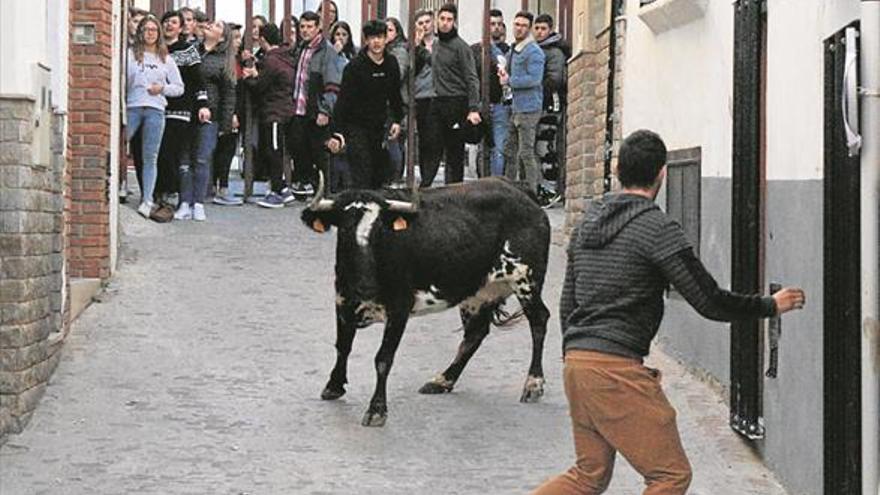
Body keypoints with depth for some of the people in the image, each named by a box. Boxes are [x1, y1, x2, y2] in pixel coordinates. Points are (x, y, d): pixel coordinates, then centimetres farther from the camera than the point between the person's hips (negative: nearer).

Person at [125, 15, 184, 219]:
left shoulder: (166, 59, 16)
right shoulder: (130, 54, 8)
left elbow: (179, 87, 16)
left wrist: (163, 88, -1)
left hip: (156, 109, 2)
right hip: (132, 107, -2)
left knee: (150, 157, 0)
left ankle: (147, 201, -1)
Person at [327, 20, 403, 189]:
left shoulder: (391, 64, 4)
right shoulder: (356, 66, -13)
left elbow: (395, 95, 19)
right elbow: (343, 101, -15)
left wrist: (397, 120, 12)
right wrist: (337, 133, -22)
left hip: (379, 126, 6)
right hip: (356, 126, -6)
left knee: (380, 175, 6)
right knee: (361, 177, -12)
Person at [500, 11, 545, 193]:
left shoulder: (534, 52, -10)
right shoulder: (513, 50, 19)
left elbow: (534, 79, -20)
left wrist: (509, 81, -12)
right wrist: (503, 73, 9)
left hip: (528, 108, -9)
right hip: (515, 108, 9)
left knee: (526, 153, -8)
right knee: (509, 150, 12)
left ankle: (531, 193, -4)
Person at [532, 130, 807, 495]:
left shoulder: (588, 223, 15)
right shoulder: (657, 228, -10)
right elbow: (710, 303, -8)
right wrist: (771, 306, 6)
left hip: (576, 361, 9)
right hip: (616, 368, -9)